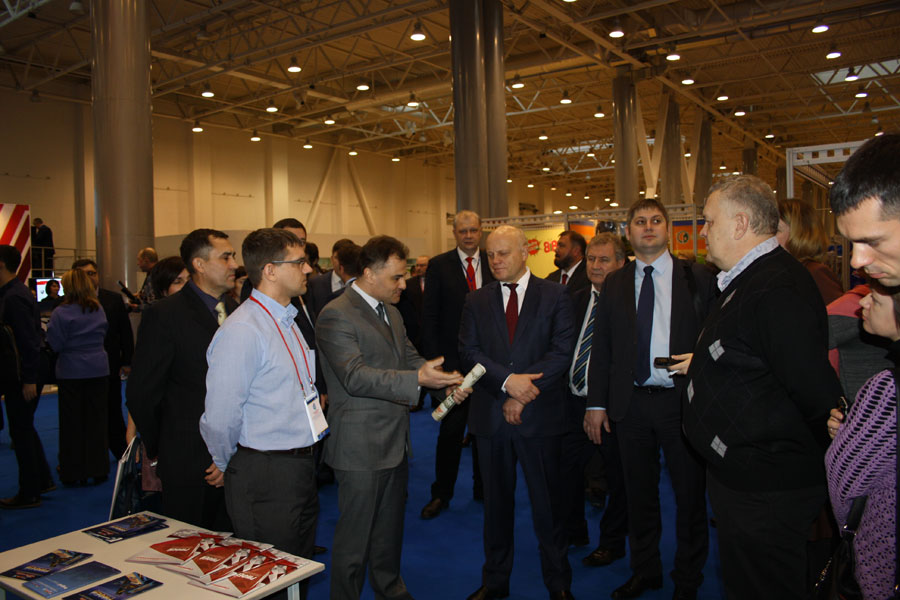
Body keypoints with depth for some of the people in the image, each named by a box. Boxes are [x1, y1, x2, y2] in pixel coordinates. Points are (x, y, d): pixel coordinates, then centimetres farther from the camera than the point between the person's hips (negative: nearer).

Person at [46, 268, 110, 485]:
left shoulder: (61, 312, -13)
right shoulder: (99, 310, 1)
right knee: (97, 420, 9)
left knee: (72, 423, 7)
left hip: (71, 372, -3)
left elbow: (55, 344, -11)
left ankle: (73, 473, 15)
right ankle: (97, 469, 14)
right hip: (98, 370, 3)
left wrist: (49, 329, 5)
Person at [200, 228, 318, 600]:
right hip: (264, 478, -8)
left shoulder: (286, 320, 10)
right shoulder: (243, 331, -20)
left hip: (299, 468, 9)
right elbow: (221, 416, -20)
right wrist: (229, 468, -5)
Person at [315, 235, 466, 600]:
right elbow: (355, 377, -27)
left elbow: (410, 357, 14)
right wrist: (418, 379, -34)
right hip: (360, 447, -9)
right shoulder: (336, 316, -18)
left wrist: (447, 382, -5)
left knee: (390, 527, 24)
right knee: (354, 535, 5)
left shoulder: (390, 311, 11)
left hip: (395, 442, 9)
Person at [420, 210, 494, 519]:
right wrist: (433, 359, -9)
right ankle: (441, 494, 21)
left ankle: (483, 488, 30)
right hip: (452, 360, -2)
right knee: (450, 429, 6)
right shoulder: (438, 265, -1)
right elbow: (429, 317, -3)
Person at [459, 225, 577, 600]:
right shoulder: (476, 301, 8)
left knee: (547, 502, 8)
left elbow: (562, 351, -7)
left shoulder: (555, 296, 1)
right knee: (496, 502, 14)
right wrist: (507, 380, -17)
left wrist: (523, 393, -13)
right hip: (490, 417, 2)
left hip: (540, 416, -2)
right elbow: (469, 353, -2)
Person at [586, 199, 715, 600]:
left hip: (682, 401, -2)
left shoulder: (698, 278, 0)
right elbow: (601, 348, 6)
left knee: (690, 495, 10)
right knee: (639, 494, 15)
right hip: (631, 402, 2)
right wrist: (596, 403, 3)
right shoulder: (614, 284, 7)